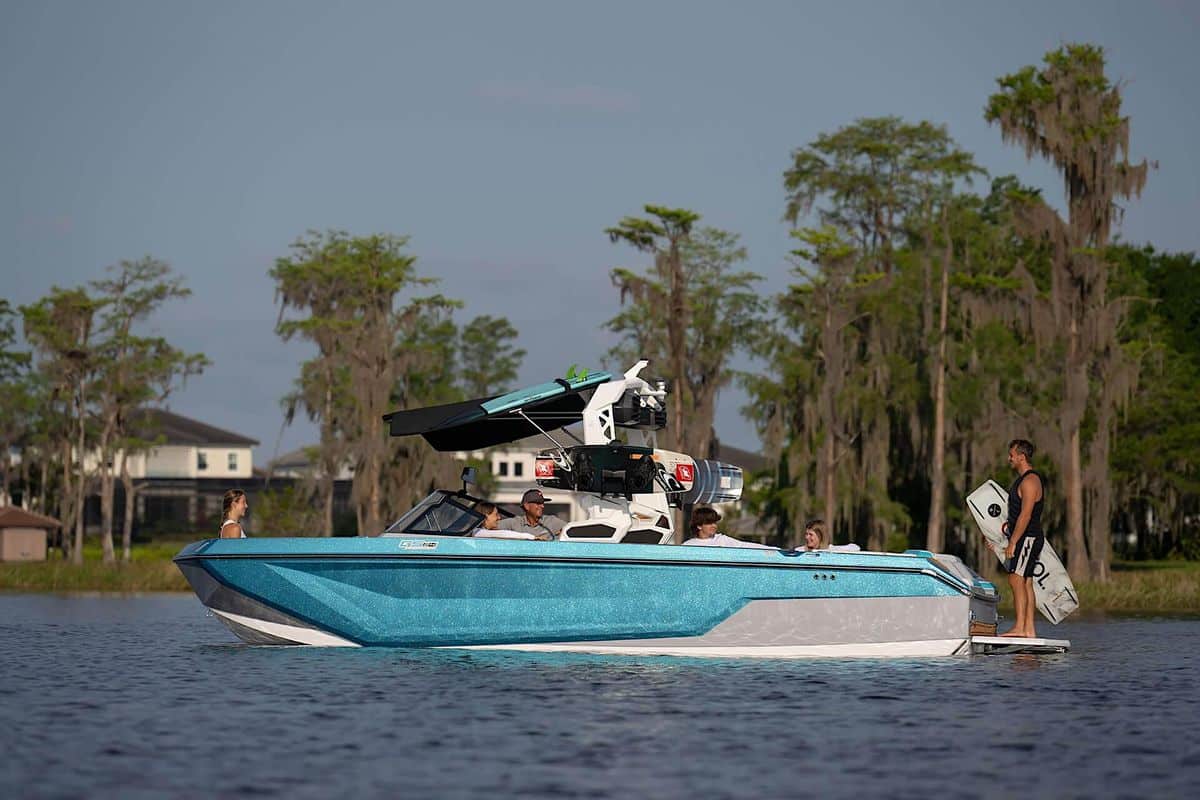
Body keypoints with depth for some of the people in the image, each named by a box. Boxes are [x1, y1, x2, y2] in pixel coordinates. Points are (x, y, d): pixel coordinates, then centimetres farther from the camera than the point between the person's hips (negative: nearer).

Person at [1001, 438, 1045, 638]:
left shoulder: (1030, 481, -15)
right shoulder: (1023, 479, 18)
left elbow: (1026, 515, -21)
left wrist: (1013, 542, -22)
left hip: (1027, 537, -10)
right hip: (1026, 538, 10)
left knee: (1016, 579, -14)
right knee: (1025, 582, 8)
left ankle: (1019, 627, -18)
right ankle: (1029, 629, 8)